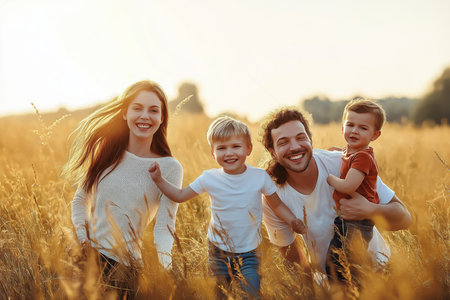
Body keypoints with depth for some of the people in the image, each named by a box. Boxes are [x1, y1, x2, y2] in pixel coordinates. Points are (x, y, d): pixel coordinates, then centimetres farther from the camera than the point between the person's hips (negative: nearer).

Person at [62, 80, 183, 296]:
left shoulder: (169, 168, -5)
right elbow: (80, 200, 14)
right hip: (85, 256, 3)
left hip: (124, 266, -2)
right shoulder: (107, 153, 3)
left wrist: (162, 271, -27)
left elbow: (164, 228, -10)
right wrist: (83, 239, -2)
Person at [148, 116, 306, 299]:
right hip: (218, 251, 1)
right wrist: (159, 179, -6)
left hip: (249, 252, -1)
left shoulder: (260, 177, -8)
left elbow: (276, 205, 2)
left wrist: (292, 221, -14)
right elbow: (180, 195, 4)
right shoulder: (209, 179, -7)